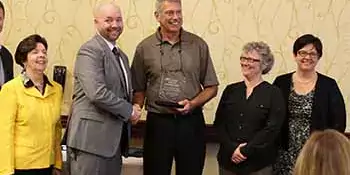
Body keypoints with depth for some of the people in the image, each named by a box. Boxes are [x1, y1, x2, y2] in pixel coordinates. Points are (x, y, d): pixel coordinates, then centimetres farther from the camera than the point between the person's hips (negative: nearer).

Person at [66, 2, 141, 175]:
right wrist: (129, 110, -12)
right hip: (92, 137, -9)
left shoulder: (121, 56, 18)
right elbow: (97, 93, -22)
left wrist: (131, 110, 2)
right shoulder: (90, 50, -11)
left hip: (114, 138, 9)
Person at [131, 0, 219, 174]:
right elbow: (139, 90, 6)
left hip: (191, 122, 1)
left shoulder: (198, 45, 3)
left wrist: (193, 104, -11)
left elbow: (211, 87, 6)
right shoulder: (144, 48, 2)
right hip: (157, 122, 0)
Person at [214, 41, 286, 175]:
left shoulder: (273, 93, -1)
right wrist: (232, 148, -11)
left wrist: (245, 151, -14)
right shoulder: (230, 90, 9)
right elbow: (219, 124, 4)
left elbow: (272, 129, -10)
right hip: (228, 160, 3)